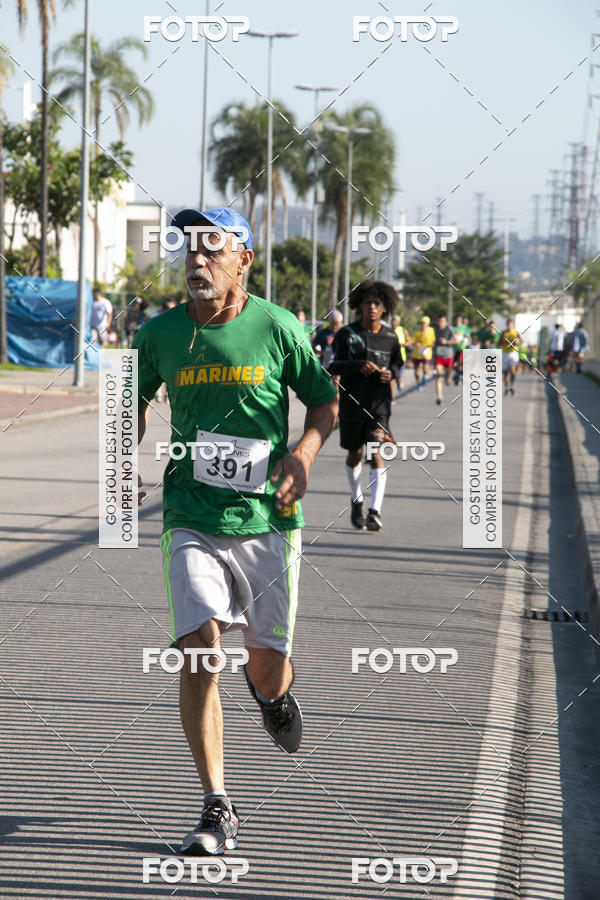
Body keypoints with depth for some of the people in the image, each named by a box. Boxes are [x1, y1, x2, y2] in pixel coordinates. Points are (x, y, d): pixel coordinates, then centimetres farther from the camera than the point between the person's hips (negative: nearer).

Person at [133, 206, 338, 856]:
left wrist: (305, 451, -10)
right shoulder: (160, 335, 1)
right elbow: (137, 398, 20)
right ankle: (217, 810, -10)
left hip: (267, 519, 0)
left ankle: (273, 690, 49)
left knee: (267, 666, 7)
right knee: (200, 648, -16)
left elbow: (324, 401, 8)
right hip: (192, 521, 0)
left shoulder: (278, 328, -4)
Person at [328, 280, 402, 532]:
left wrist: (391, 373, -5)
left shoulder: (390, 337, 3)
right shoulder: (347, 334, -3)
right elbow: (332, 366, -4)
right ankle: (356, 500, 39)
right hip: (352, 403, 1)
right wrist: (358, 366, -20)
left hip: (379, 404, -1)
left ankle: (375, 512, -21)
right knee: (355, 454, 15)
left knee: (376, 453, -16)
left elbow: (398, 363, 18)